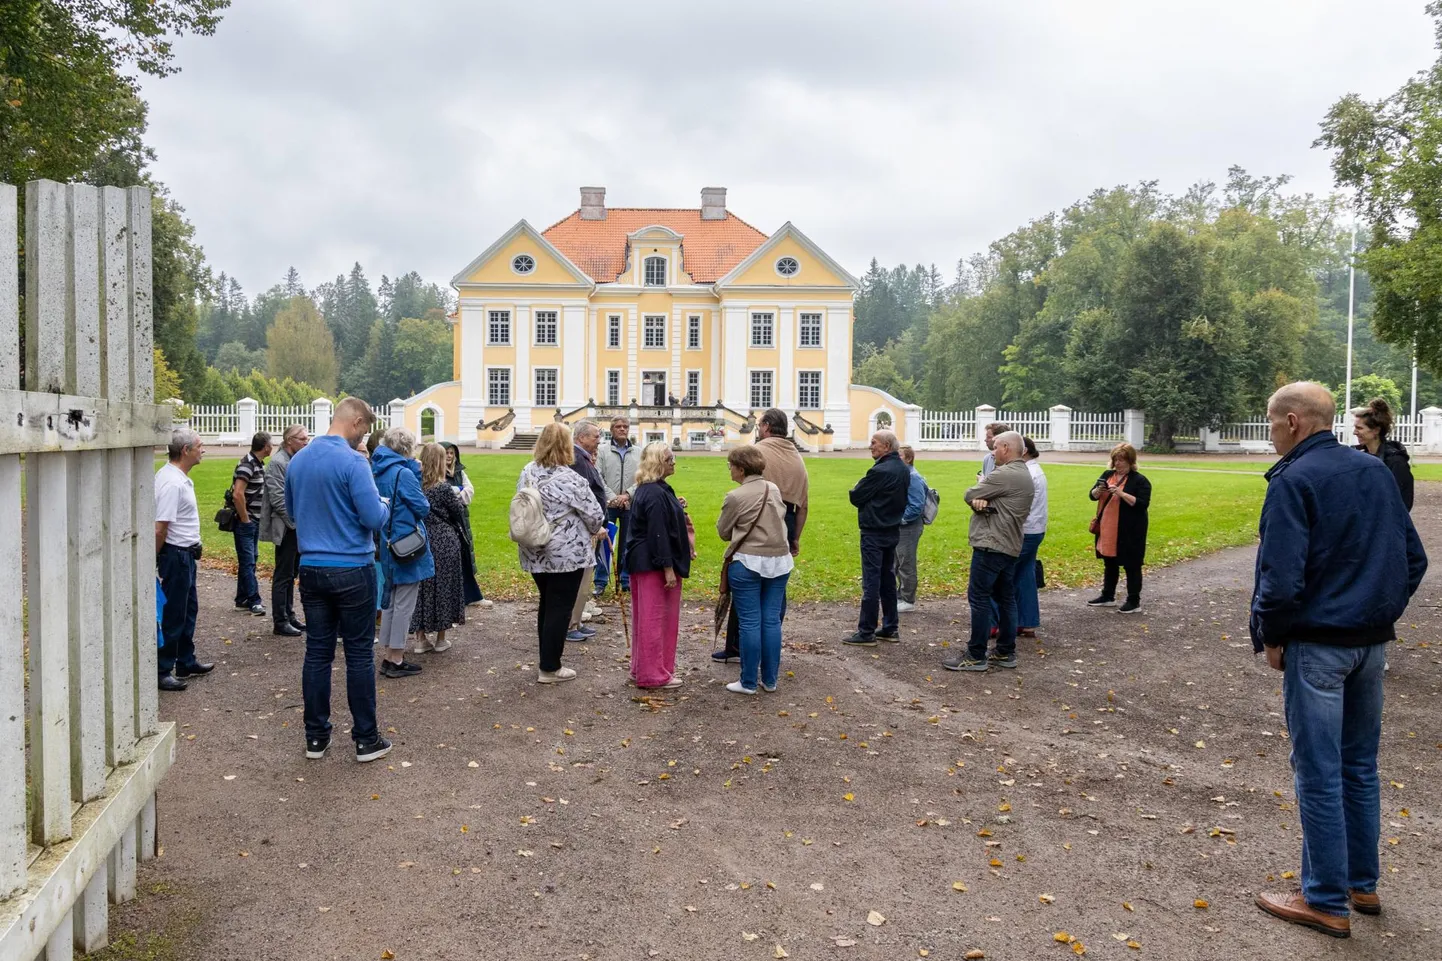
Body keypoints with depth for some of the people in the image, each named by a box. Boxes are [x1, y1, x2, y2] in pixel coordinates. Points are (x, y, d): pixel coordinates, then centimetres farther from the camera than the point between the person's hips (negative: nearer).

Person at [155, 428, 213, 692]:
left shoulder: (178, 477, 10)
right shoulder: (172, 483, -23)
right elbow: (160, 529, -26)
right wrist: (155, 562, -19)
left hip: (185, 554, 11)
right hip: (177, 554, -11)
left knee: (189, 609, 20)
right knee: (173, 616, -2)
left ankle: (186, 663, 32)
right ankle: (161, 672, 7)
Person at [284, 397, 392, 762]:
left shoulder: (297, 459, 6)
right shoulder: (353, 462, -16)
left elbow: (291, 511, 19)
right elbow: (374, 519, -18)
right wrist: (383, 505, 2)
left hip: (311, 568, 6)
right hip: (352, 570, -6)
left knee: (317, 652, 11)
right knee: (359, 655, 3)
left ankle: (316, 737, 18)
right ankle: (366, 739, 11)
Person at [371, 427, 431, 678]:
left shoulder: (379, 472, 7)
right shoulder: (404, 474, -19)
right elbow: (423, 508, -14)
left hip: (389, 547, 8)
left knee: (390, 600, 17)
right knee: (404, 604, 1)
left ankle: (387, 655, 23)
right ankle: (396, 660, 7)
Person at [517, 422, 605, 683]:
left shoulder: (527, 473, 2)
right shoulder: (570, 480, -18)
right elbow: (595, 515, -10)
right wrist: (593, 530, 12)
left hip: (534, 553, 7)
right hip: (566, 554, -7)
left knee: (546, 605, 19)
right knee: (560, 609, 2)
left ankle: (547, 660, 27)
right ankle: (549, 669, 8)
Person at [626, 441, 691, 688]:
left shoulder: (646, 490, 13)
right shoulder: (655, 494, -20)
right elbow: (658, 534, -23)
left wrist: (676, 510, 17)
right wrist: (668, 568, -22)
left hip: (643, 563, 11)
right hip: (654, 565, -11)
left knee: (646, 618, 16)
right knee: (655, 618, -3)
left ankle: (642, 668, 26)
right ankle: (653, 674, 5)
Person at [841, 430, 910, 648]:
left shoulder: (880, 471, -21)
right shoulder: (904, 470, 8)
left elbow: (856, 497, -14)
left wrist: (857, 489, 5)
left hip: (874, 533, -9)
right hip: (893, 530, 9)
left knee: (871, 583, -5)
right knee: (888, 580, 15)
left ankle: (866, 633, -1)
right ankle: (891, 628, 21)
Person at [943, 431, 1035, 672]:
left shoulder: (1004, 475, -17)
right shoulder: (1024, 474, 16)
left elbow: (969, 495, -11)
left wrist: (977, 497, 11)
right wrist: (982, 500, -12)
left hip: (991, 545, -10)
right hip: (1009, 546, 10)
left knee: (979, 598, -5)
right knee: (1005, 597, 13)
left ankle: (976, 656, -1)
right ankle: (1006, 652, 18)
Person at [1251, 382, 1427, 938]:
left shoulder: (1293, 480, -15)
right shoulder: (1375, 471, 8)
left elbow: (1282, 576, -21)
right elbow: (1413, 558, 12)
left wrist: (1269, 636, -7)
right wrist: (1383, 615, 16)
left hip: (1317, 644, -8)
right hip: (1373, 642, 8)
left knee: (1319, 772, 1)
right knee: (1360, 765, 17)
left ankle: (1327, 902, 10)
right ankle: (1362, 884, 29)